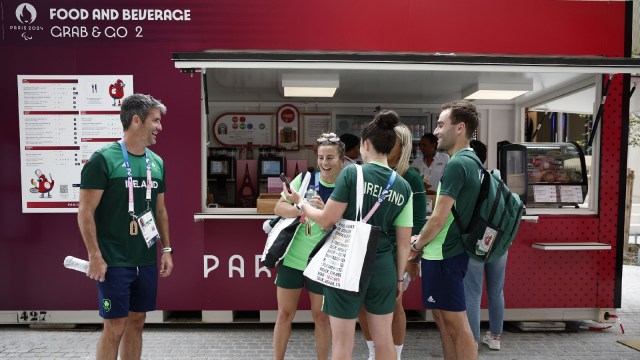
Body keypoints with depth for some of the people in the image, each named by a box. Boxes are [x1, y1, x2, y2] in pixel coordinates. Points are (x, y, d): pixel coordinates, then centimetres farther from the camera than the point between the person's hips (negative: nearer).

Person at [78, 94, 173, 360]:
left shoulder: (156, 162, 7)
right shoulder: (103, 159, -12)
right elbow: (86, 212, -12)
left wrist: (166, 249, 12)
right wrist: (95, 256, -15)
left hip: (147, 260, 6)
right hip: (115, 262, -6)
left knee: (137, 321, 15)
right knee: (115, 327, 2)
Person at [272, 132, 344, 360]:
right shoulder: (304, 178, -2)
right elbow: (279, 207, -4)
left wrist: (324, 210, -25)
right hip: (292, 258, 2)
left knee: (321, 316, 12)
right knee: (285, 314, 12)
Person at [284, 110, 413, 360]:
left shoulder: (352, 173, -11)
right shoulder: (403, 186, 2)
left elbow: (327, 221, -10)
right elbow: (404, 241, 5)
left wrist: (300, 203, 7)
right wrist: (399, 277, 17)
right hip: (383, 267, 5)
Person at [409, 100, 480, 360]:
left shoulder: (456, 164, -19)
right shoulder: (470, 162, 12)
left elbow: (439, 218, -19)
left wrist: (416, 245, -4)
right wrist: (423, 239, 12)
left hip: (444, 255, -10)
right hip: (450, 250, 10)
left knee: (456, 323, 1)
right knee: (443, 318, 19)